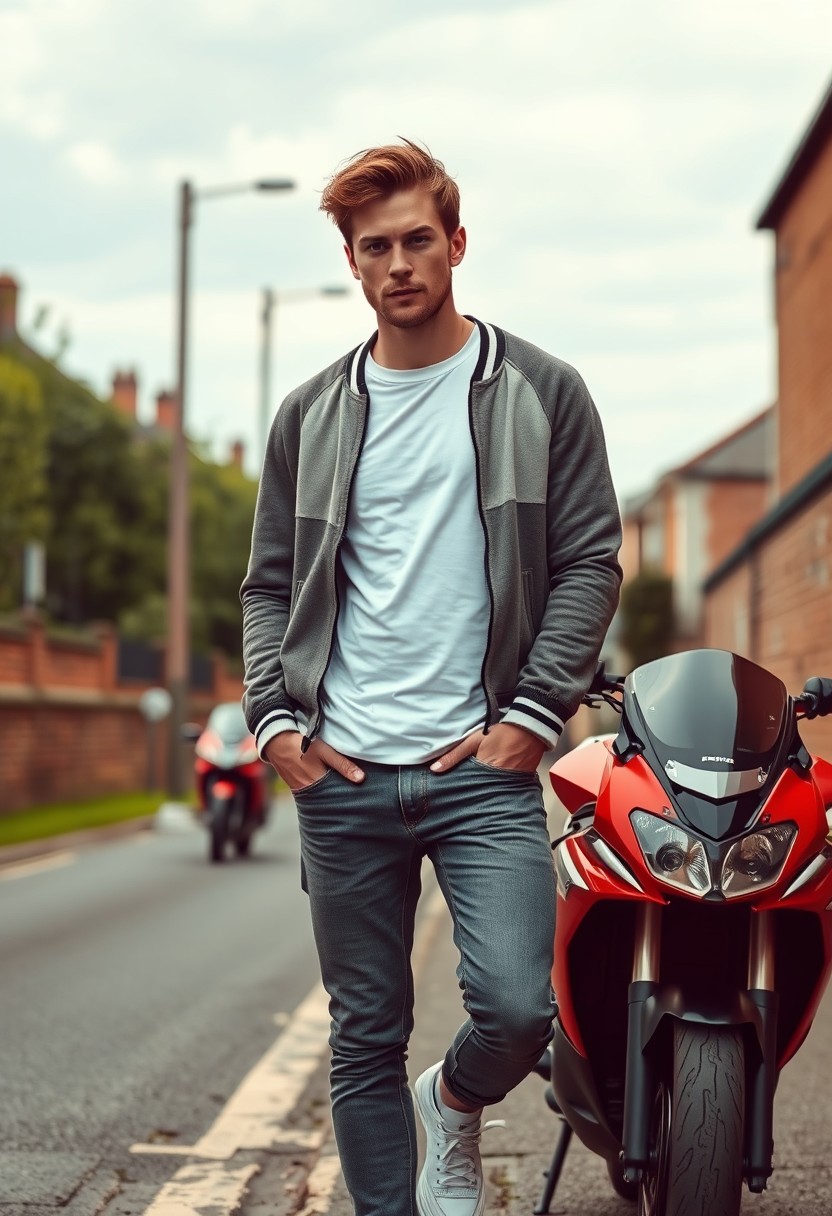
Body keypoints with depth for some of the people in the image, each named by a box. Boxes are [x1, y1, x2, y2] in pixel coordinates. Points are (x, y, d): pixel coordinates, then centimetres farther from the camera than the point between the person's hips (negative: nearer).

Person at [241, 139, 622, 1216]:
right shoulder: (310, 417, 12)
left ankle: (455, 1104, 19)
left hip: (484, 766, -2)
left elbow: (589, 561, 2)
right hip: (340, 773, 2)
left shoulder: (539, 393, 5)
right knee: (365, 1037, 6)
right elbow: (270, 583, 14)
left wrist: (533, 715, -8)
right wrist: (274, 719, -1)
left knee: (517, 1006, -14)